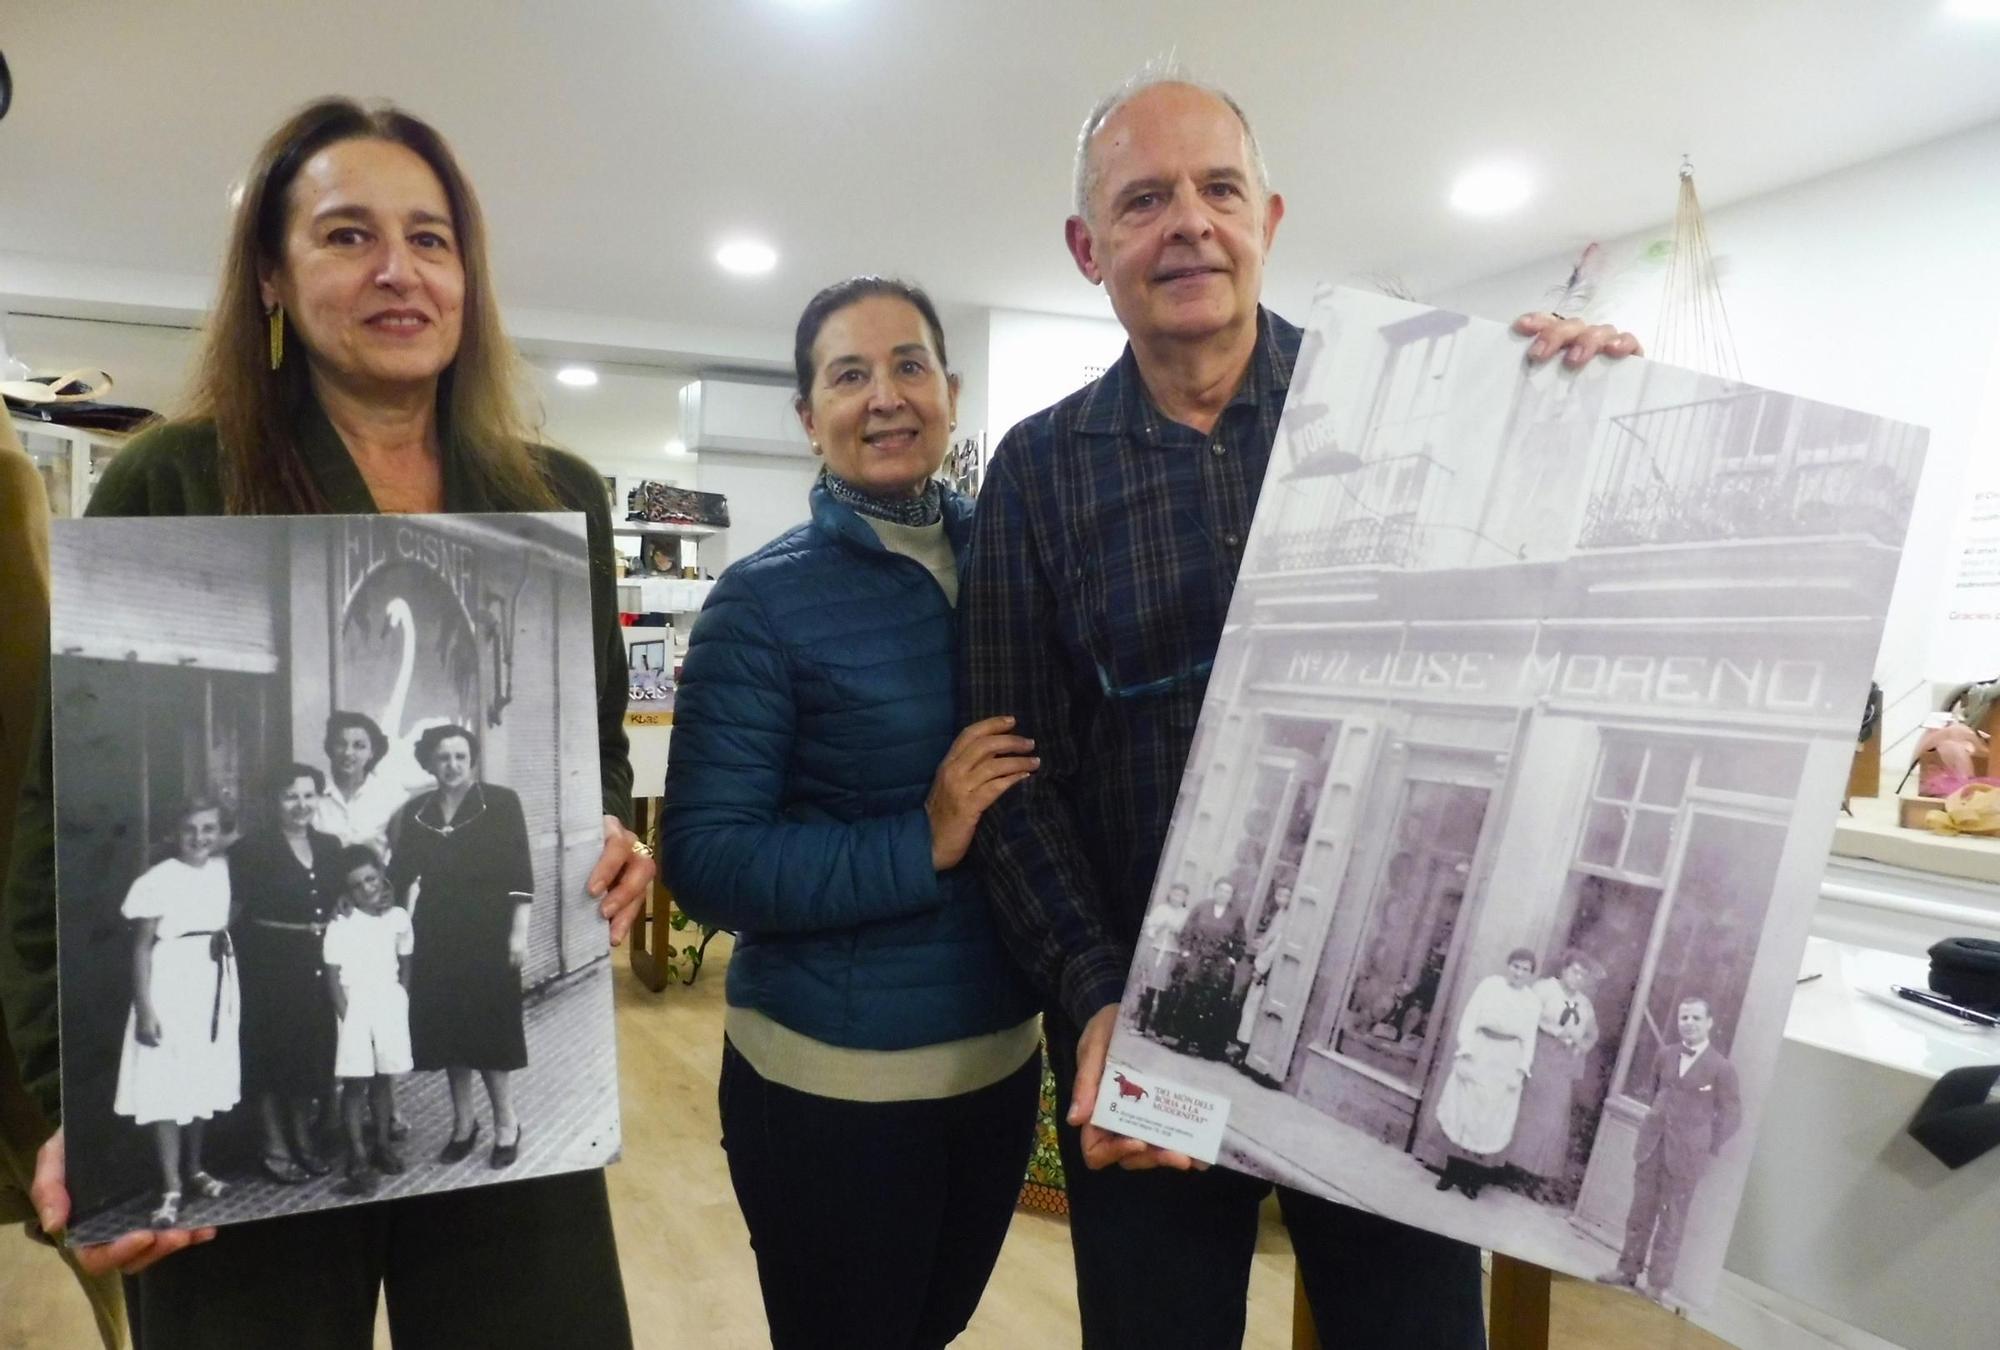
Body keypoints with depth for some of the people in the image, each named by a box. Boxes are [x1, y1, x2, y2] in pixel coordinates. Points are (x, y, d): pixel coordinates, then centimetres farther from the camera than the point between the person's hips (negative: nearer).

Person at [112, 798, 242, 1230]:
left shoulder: (224, 871, 3)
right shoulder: (157, 881, -12)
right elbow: (141, 948, -10)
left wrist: (232, 988, 9)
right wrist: (145, 1008, -14)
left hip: (215, 985, 5)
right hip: (172, 986, -5)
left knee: (205, 1081, 14)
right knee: (167, 1087, -3)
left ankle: (194, 1170, 29)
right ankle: (170, 1190, 3)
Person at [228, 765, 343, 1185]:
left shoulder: (330, 846, 7)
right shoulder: (253, 848, -9)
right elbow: (233, 909, -7)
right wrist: (228, 955, -10)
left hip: (318, 962, 5)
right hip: (270, 962, -5)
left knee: (312, 1052, 11)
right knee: (273, 1054, 3)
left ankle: (303, 1142, 25)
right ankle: (275, 1149, 15)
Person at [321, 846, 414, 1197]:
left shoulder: (398, 918, -1)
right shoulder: (339, 926, -11)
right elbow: (333, 978, -8)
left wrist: (401, 1003, 2)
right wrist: (346, 1016, -12)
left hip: (390, 1005, 3)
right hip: (355, 1007, -3)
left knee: (384, 1077, 12)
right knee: (354, 1082, -2)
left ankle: (382, 1145, 25)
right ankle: (358, 1159, 2)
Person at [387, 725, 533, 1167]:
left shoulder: (500, 802, -6)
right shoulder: (415, 811, 6)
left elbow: (519, 873, -8)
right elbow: (400, 873, 7)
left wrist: (518, 933, -12)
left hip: (487, 932, -4)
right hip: (436, 934, 4)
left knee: (490, 1027, -1)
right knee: (448, 1028, 10)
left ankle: (507, 1124, 15)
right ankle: (463, 1122, 26)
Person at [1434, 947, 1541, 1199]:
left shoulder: (1533, 1002, 6)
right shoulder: (1489, 985, 0)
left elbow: (1529, 1039, 6)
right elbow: (1469, 1019, -3)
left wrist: (1521, 1070, -4)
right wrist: (1464, 1053, -11)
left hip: (1507, 1064, 1)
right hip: (1478, 1056, -1)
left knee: (1492, 1122, 2)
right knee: (1464, 1114, 2)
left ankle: (1473, 1178, 10)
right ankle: (1453, 1172, 10)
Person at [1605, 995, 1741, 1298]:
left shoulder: (1722, 1068, -10)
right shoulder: (1664, 1055, 4)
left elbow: (1731, 1116, -5)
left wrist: (1706, 1150, -4)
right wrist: (1653, 1124, 13)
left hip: (1685, 1156, -4)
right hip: (1651, 1146, 4)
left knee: (1671, 1223, 5)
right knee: (1639, 1214, 13)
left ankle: (1657, 1284, 15)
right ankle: (1628, 1270, 24)